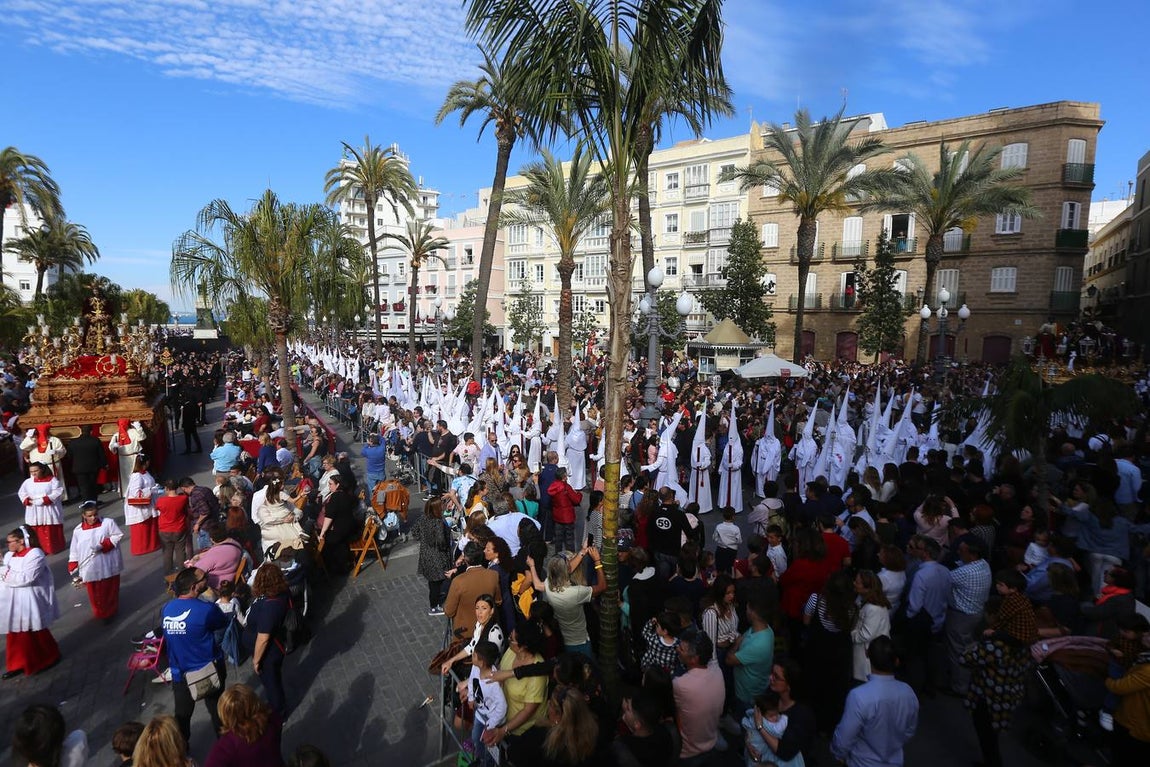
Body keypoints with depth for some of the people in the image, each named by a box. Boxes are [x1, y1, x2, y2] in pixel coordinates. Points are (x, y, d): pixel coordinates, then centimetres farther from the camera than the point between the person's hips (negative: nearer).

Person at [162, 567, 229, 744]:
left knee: (182, 714, 22)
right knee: (217, 710, 17)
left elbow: (166, 636, 7)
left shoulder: (166, 609, -10)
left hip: (179, 672, 4)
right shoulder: (206, 610, -26)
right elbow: (224, 623, -7)